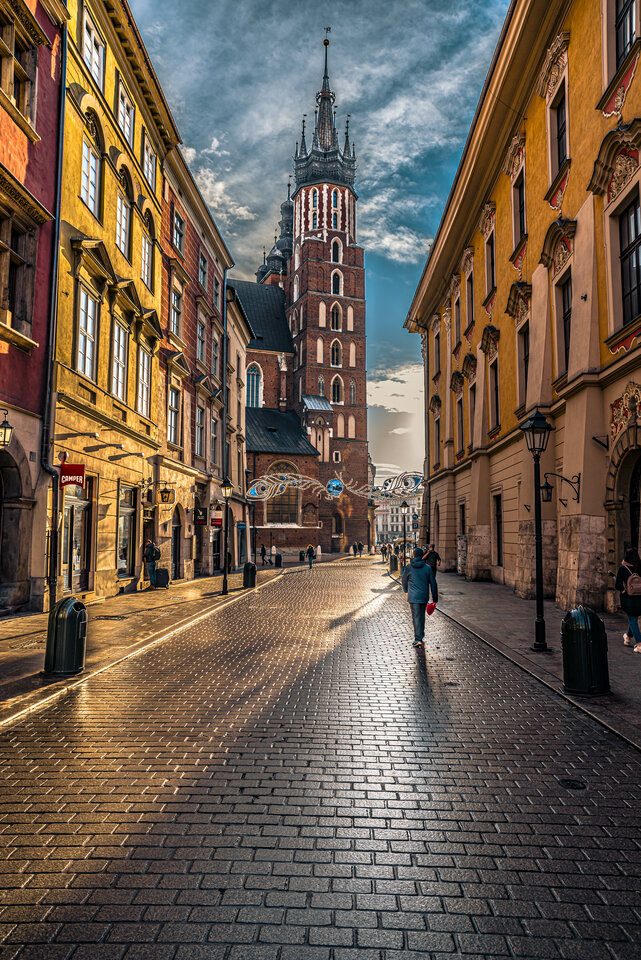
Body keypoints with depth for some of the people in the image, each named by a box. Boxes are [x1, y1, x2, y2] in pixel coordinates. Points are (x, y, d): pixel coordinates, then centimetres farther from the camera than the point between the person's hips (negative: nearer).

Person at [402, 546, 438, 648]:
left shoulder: (409, 567, -4)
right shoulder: (428, 568, -1)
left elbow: (404, 581, 9)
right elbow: (433, 583, 0)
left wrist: (406, 590, 30)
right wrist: (435, 598, 8)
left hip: (413, 596, -2)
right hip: (424, 596, 3)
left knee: (416, 617, -3)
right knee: (422, 616, 19)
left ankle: (418, 639, -10)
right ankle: (421, 635, 32)